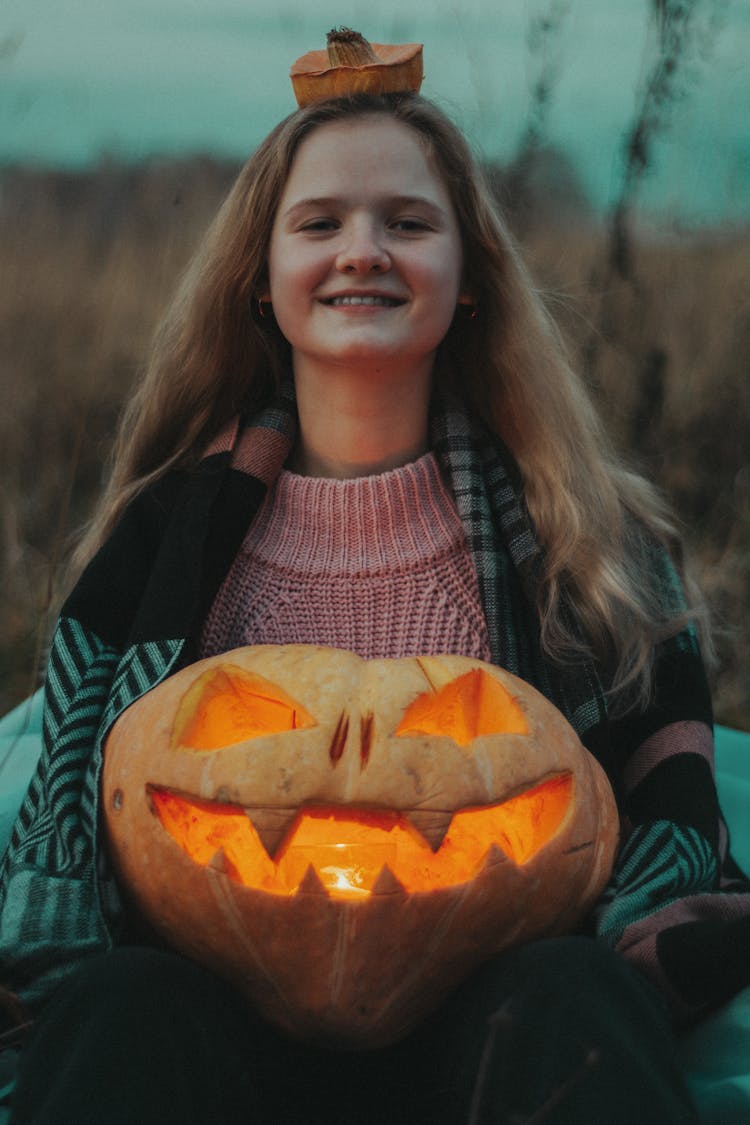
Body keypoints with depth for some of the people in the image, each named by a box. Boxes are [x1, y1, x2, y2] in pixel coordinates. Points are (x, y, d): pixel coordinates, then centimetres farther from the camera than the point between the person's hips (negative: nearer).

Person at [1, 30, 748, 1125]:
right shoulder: (175, 526, 10)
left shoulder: (580, 533, 8)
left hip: (487, 1017, 0)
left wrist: (658, 935, -16)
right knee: (118, 1008, -34)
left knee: (577, 993, -35)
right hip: (216, 1011, 1)